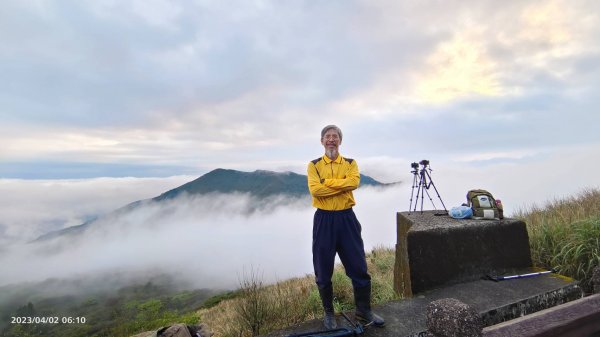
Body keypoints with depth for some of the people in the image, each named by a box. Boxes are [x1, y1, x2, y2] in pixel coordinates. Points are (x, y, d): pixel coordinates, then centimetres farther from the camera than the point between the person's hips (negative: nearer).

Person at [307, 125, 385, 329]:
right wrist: (343, 185, -14)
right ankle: (328, 313, 30)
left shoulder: (350, 163, 7)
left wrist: (327, 182, -15)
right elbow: (315, 189, -15)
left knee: (358, 267, 8)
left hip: (346, 218, 1)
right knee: (323, 270, 9)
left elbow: (354, 182, -15)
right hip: (323, 220, -1)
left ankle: (364, 311, 29)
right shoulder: (314, 165, 2)